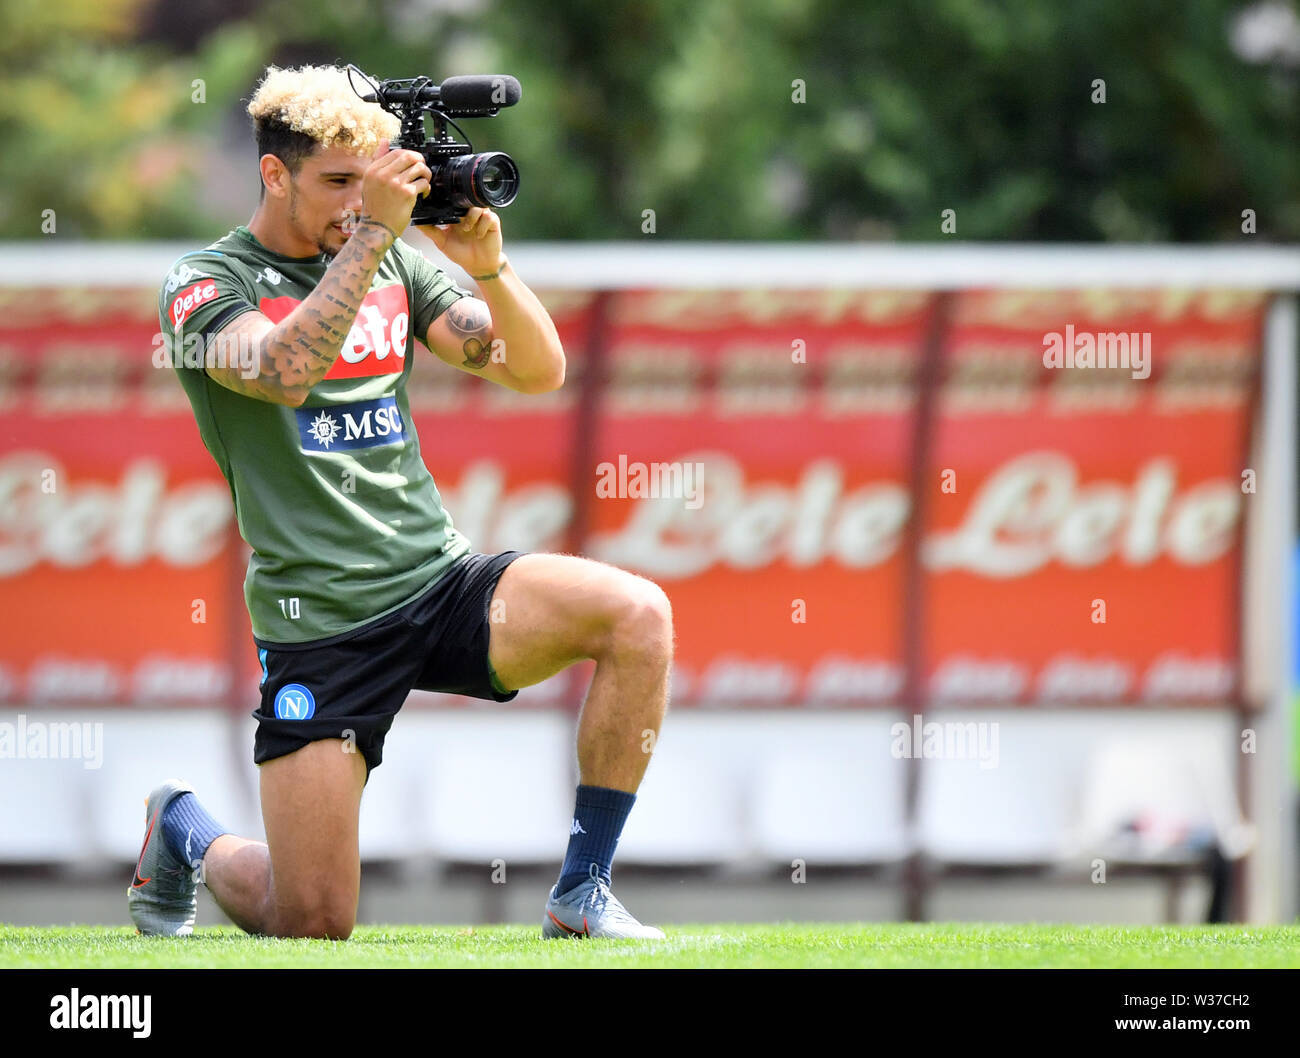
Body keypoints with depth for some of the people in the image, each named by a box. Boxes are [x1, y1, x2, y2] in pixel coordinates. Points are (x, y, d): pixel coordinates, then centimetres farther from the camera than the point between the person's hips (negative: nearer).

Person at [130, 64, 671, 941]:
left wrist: (489, 266, -12)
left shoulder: (394, 266, 10)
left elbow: (540, 371, 6)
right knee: (313, 924, -8)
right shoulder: (205, 285, -3)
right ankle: (184, 831, 27)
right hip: (321, 627, -4)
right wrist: (372, 234, -27)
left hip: (438, 580, 4)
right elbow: (284, 371, -25)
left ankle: (581, 896, -11)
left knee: (637, 615, -23)